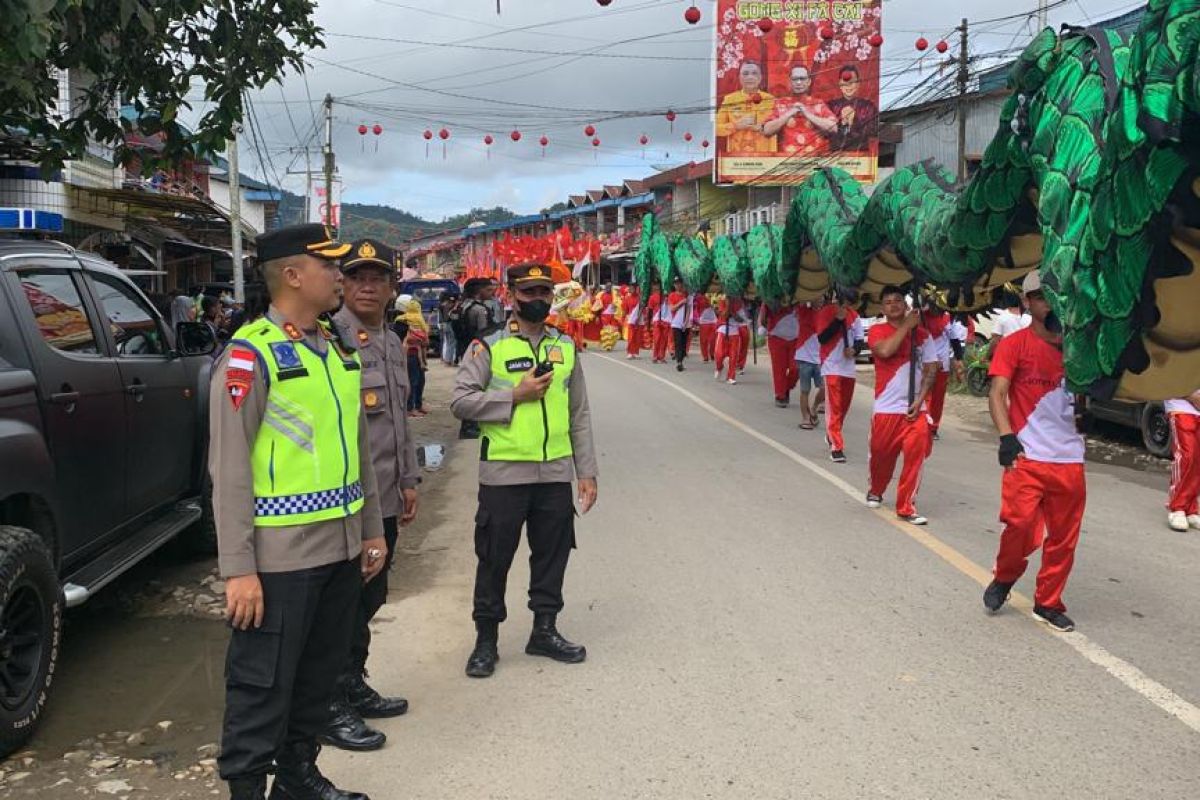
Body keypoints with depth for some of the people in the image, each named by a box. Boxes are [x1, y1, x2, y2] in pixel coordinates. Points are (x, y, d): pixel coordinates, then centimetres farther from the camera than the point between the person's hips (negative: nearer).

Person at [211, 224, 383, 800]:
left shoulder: (339, 350, 11)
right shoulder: (251, 353, -12)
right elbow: (229, 468, -15)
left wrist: (372, 531, 17)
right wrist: (238, 569, -18)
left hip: (342, 550, 8)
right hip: (281, 557, -7)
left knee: (321, 674, 19)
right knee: (264, 686, 4)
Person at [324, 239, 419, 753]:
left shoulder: (394, 344, 14)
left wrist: (408, 481, 20)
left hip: (386, 499, 8)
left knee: (369, 599, 18)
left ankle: (354, 687, 34)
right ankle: (332, 709, 15)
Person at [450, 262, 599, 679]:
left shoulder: (565, 347, 10)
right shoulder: (488, 347, -2)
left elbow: (579, 414, 12)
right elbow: (461, 401, -9)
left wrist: (587, 472, 8)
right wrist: (516, 395, -16)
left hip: (556, 473, 4)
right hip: (503, 473, -4)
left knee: (552, 554, 12)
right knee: (494, 558, 6)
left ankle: (545, 630, 28)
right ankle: (486, 639, 20)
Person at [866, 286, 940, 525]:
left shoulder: (922, 334, 8)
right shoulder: (877, 331, 0)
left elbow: (930, 370, 6)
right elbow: (885, 350, -23)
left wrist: (919, 401, -7)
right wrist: (907, 325, -13)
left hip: (915, 408, 2)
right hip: (886, 408, -1)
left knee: (915, 456, -10)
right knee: (881, 455, 11)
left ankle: (906, 507, -1)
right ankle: (876, 492, 39)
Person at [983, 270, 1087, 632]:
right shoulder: (1014, 344, -1)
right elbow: (997, 392, -10)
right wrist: (1006, 436, -26)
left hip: (1070, 458, 5)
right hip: (1027, 455, -4)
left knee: (1063, 537, 7)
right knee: (1021, 524, -16)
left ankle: (1048, 604, 24)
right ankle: (1004, 578, 13)